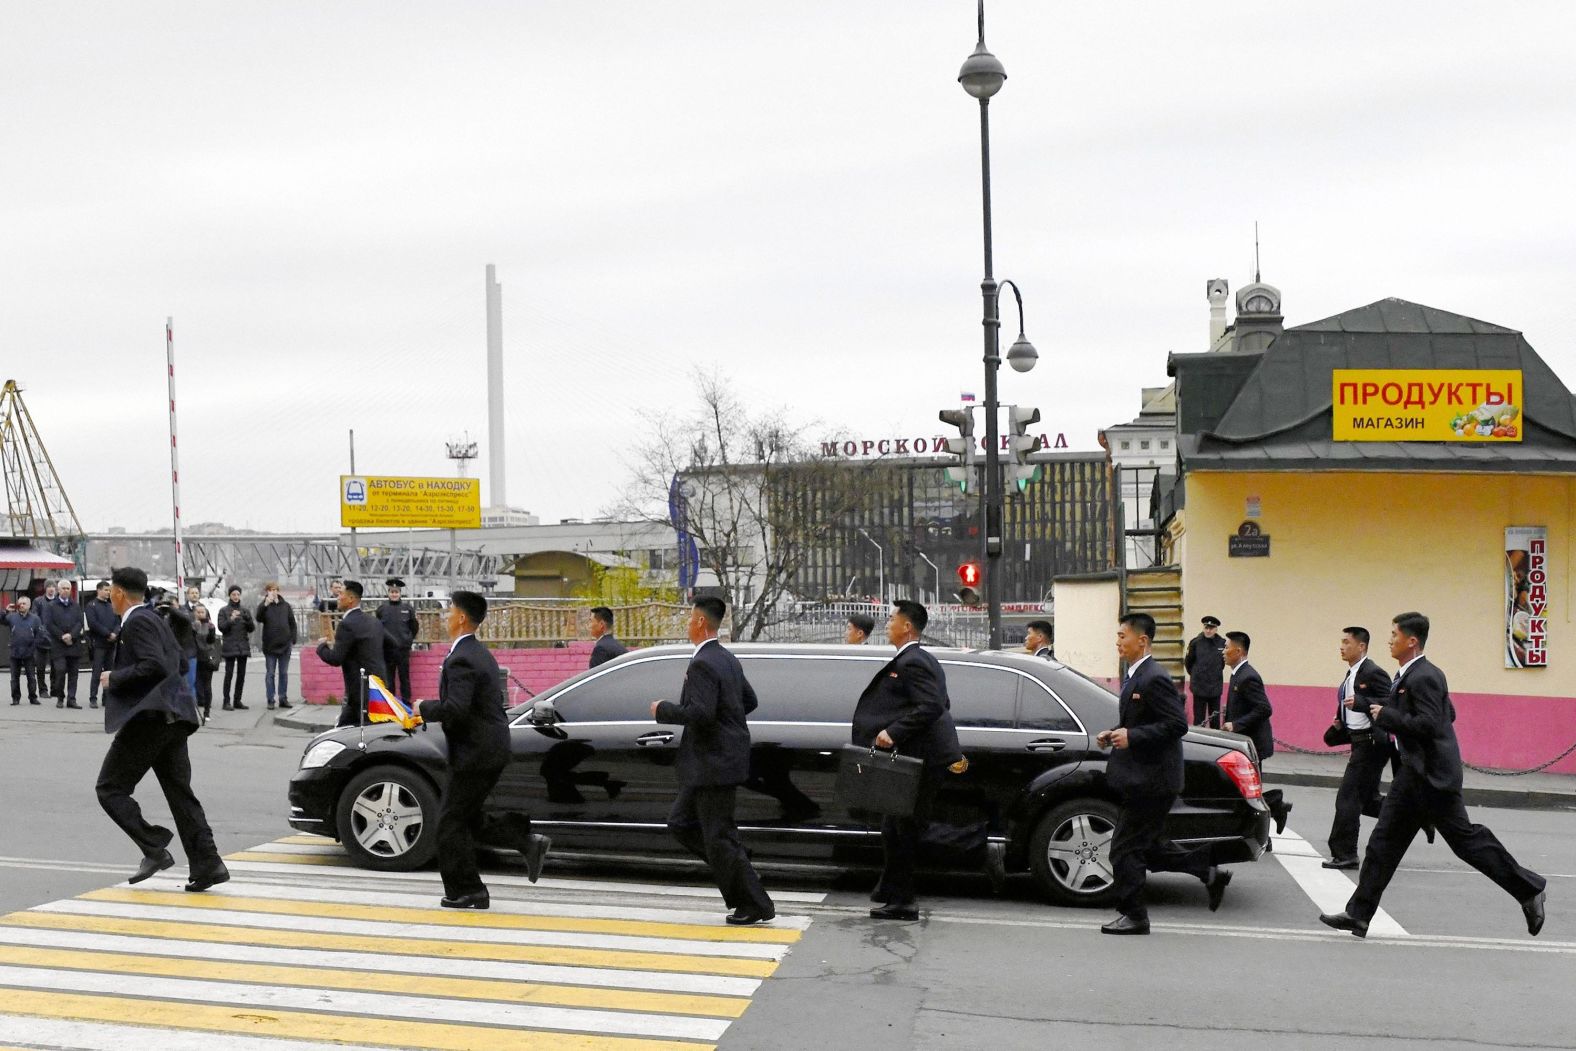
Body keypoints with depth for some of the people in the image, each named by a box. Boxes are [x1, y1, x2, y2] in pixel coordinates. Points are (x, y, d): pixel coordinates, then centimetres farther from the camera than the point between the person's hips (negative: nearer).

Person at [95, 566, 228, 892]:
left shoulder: (137, 622, -11)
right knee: (180, 792, 8)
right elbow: (177, 661, 22)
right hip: (171, 719, 10)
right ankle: (206, 863, 2)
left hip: (148, 717, -9)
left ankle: (154, 849, -8)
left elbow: (154, 666, -23)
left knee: (111, 788, 1)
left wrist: (115, 678, -11)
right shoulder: (156, 620, 18)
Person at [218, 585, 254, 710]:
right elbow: (221, 627, -6)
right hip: (230, 646, -4)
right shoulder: (224, 611, 3)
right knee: (229, 674, -9)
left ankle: (237, 701, 10)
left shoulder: (245, 611, 12)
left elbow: (251, 628, 7)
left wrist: (248, 619, -12)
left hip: (243, 646, 4)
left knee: (241, 674, 4)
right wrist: (231, 619, -21)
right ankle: (227, 701, -8)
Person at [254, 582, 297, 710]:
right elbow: (258, 618, -19)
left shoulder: (285, 605, 7)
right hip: (270, 645, -2)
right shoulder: (263, 606, 0)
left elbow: (292, 623, 10)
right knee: (270, 674, 2)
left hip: (285, 645, 2)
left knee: (284, 673, 8)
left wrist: (293, 640, 3)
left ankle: (283, 699, 14)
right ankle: (271, 700, 4)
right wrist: (265, 604, -31)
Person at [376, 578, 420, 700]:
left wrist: (409, 641, 3)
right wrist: (381, 641, 4)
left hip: (403, 649, -1)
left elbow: (414, 627, 7)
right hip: (387, 649, 1)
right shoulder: (382, 609, 2)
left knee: (404, 678, 5)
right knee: (389, 679, 7)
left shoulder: (408, 608, 1)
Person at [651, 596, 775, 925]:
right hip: (712, 763, 10)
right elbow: (750, 701, 20)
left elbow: (700, 713, -28)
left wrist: (663, 710, -15)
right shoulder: (728, 660, 11)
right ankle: (736, 874, 17)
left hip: (714, 764, -10)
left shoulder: (702, 665, -20)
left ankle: (756, 905, 4)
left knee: (719, 837, -2)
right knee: (681, 823, 17)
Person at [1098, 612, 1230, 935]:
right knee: (1148, 846, 18)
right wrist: (1114, 733, 7)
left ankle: (1133, 917, 8)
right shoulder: (1135, 676, 13)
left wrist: (1131, 736, -24)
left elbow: (1178, 724, -23)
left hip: (1150, 780, -10)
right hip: (1143, 778, 10)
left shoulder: (1154, 679, -18)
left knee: (1125, 849, -3)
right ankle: (1209, 871, 26)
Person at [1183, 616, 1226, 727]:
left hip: (1216, 687, 3)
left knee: (1215, 721, 9)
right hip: (1200, 687, -3)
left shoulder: (1222, 643, -1)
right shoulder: (1196, 642, -8)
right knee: (1198, 720, 1)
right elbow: (1188, 662, 3)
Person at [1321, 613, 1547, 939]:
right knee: (1384, 841, 7)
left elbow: (1428, 724, -26)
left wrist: (1386, 715, -17)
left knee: (1466, 839, -1)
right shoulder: (1411, 675, 13)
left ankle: (1529, 890, 14)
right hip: (1415, 774, 10)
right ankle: (1359, 915, 9)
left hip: (1432, 777, -10)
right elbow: (1448, 714, 21)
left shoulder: (1423, 677, -17)